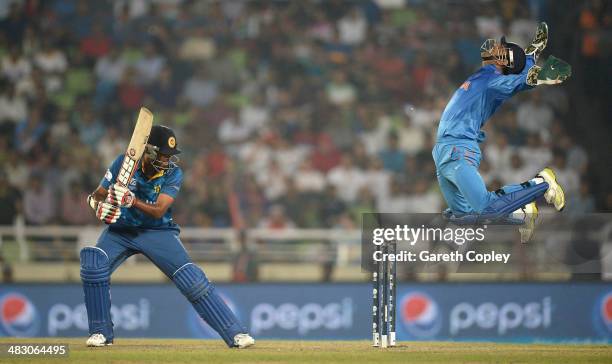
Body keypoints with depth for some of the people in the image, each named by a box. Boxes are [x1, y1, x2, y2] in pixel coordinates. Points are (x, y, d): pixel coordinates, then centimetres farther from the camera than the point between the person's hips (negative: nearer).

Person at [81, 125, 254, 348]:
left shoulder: (173, 174, -15)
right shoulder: (124, 163, -13)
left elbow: (158, 211, -26)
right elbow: (99, 195, -10)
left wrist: (132, 201, -45)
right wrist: (98, 203, -35)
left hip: (158, 232, -1)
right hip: (119, 231, 1)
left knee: (192, 280, -15)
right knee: (93, 266, -26)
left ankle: (235, 333, -10)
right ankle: (101, 332, -8)